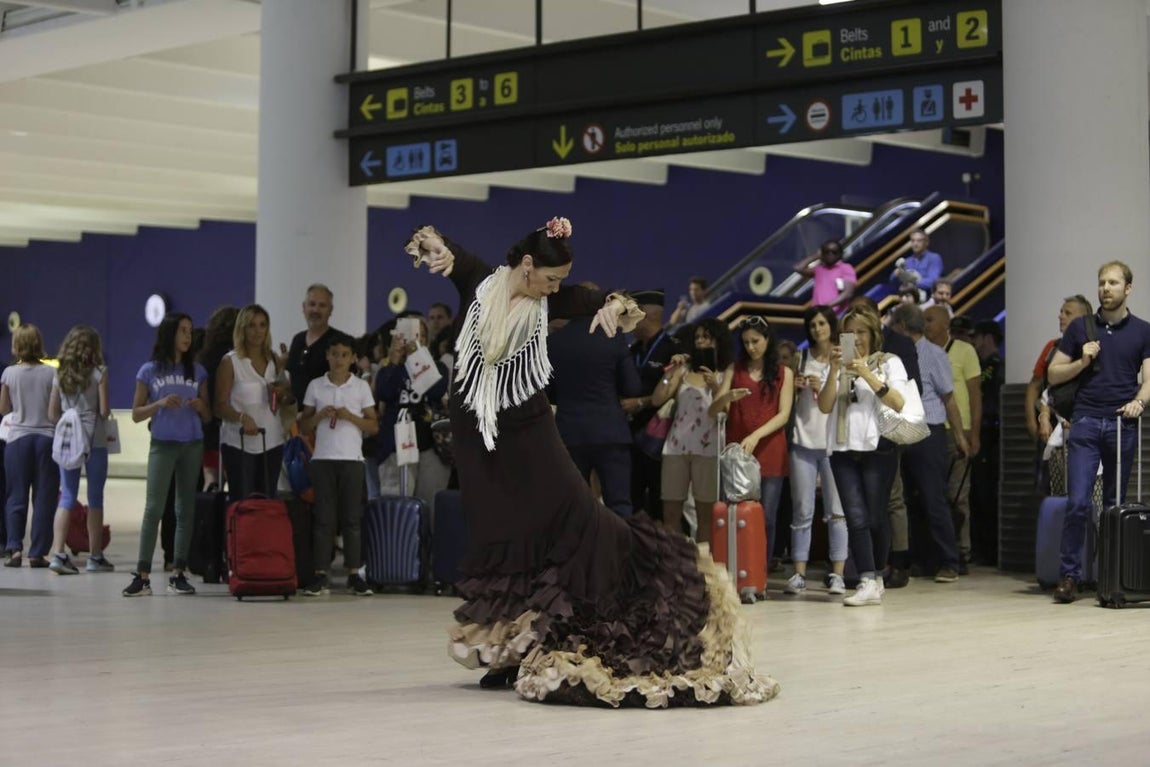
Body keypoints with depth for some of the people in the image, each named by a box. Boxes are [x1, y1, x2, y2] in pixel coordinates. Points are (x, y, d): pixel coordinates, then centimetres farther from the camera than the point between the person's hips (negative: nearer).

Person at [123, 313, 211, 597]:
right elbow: (136, 414, 2)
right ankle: (142, 576, -12)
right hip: (163, 444, -3)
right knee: (153, 508, -10)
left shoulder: (197, 371, 10)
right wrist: (160, 404, -14)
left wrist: (200, 406, -10)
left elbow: (208, 416, 12)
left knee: (186, 509, 3)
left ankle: (178, 574, 6)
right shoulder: (150, 371, 3)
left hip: (192, 445, 3)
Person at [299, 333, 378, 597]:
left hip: (352, 459, 0)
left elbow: (374, 426, 5)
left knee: (351, 518, 1)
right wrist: (320, 415, -9)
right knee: (323, 518, -1)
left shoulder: (361, 387, 6)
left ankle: (354, 575, 3)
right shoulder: (315, 386, 8)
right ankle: (321, 575, 0)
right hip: (322, 458, 0)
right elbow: (303, 426, 9)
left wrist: (350, 417, -10)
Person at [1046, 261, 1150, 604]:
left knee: (1116, 504, 6)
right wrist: (1082, 362, -6)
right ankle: (1069, 575, -7)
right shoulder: (1080, 328, 9)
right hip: (1086, 423, 0)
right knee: (1079, 502, -10)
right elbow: (1054, 374, 11)